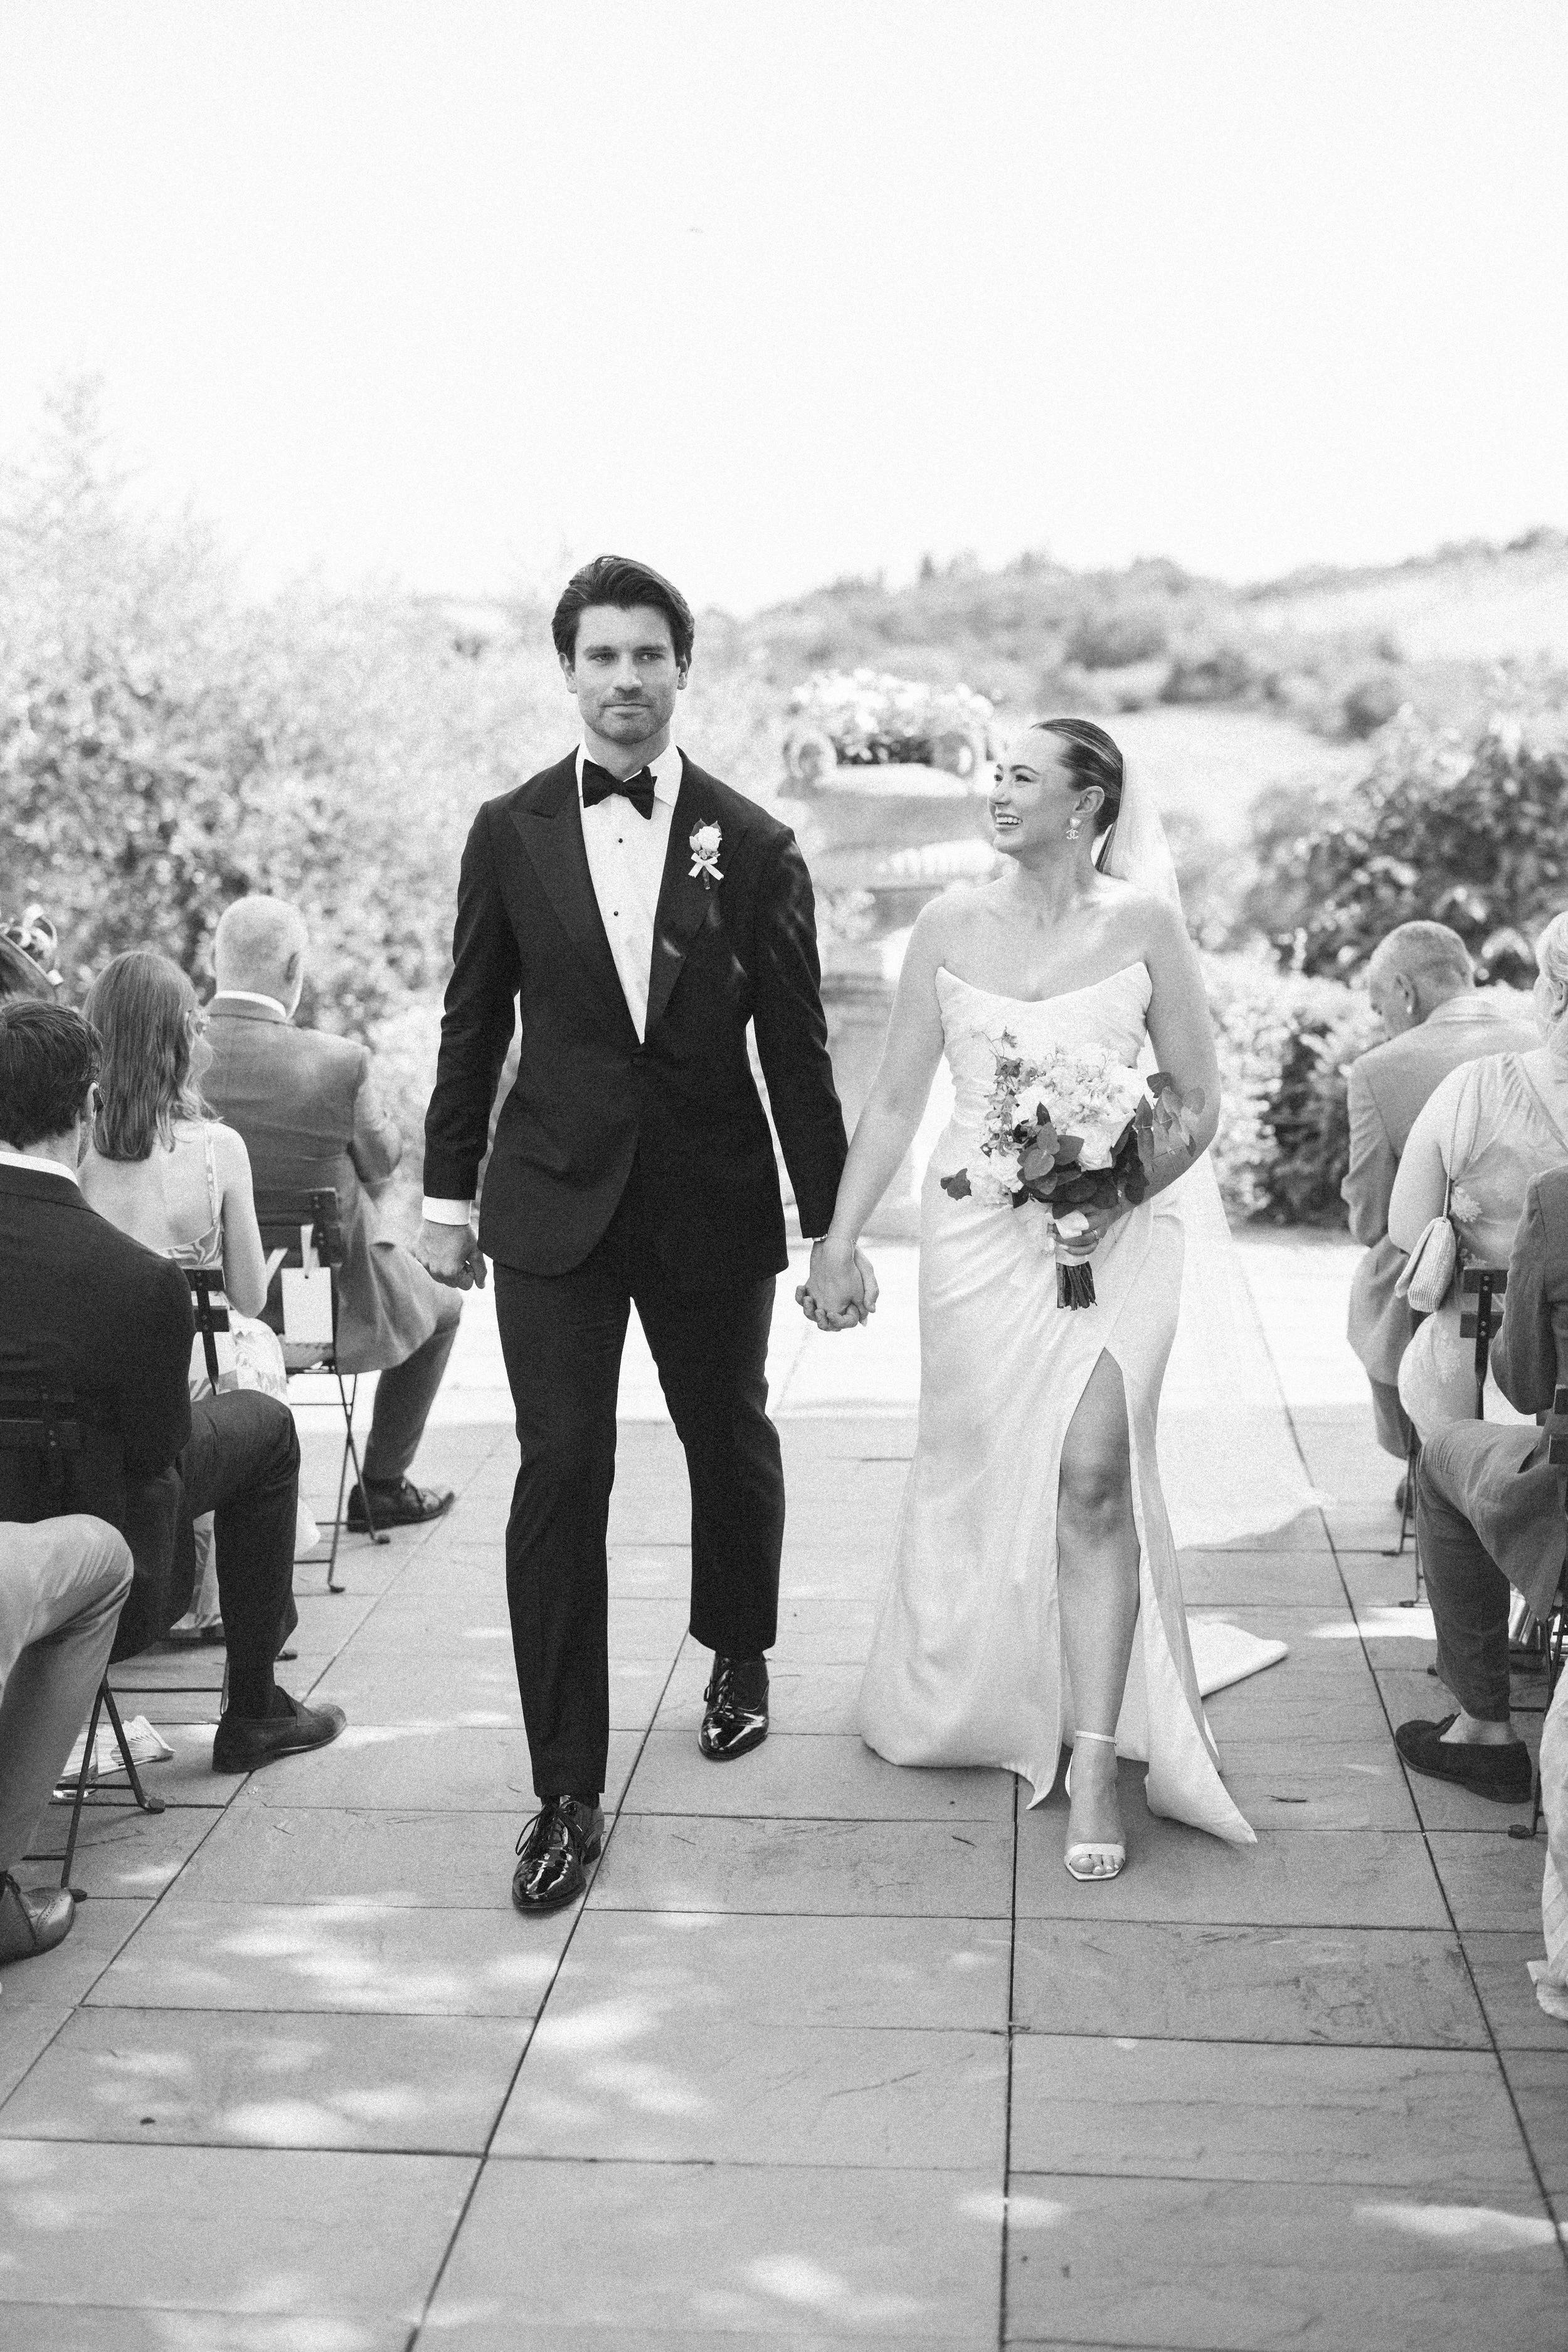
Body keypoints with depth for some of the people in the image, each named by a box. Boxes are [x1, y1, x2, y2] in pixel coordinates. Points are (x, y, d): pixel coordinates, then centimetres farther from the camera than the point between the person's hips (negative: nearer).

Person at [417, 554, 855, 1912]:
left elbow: (797, 1049, 0)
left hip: (712, 1202, 1)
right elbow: (475, 1024, 8)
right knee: (561, 1473, -6)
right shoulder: (511, 833, 1)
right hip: (554, 1197, 0)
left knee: (731, 1444, 16)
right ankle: (568, 1797, 1)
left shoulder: (752, 846, -2)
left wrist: (834, 1227, 1)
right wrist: (448, 1193, 8)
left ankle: (739, 1658, 46)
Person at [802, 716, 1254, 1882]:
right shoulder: (952, 923, 3)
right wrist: (839, 1243, 3)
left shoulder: (1142, 923, -2)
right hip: (979, 1228, 2)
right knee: (975, 1472, 8)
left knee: (1093, 1475, -12)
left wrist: (1118, 1196, -13)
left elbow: (1201, 1100, 3)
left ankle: (1096, 1761, -5)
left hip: (1113, 1232, -2)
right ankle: (968, 1709, 29)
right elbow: (895, 1101, 6)